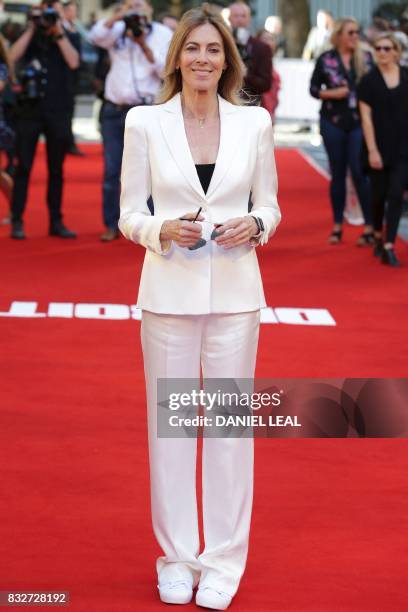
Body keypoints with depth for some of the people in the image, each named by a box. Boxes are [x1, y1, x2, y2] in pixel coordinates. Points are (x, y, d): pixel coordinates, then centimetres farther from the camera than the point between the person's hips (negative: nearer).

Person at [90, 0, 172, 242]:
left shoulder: (163, 34, 4)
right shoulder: (118, 30, 9)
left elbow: (165, 70, -6)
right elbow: (96, 36, -10)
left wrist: (144, 45, -16)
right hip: (113, 110, 3)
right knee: (111, 171, 5)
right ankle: (112, 225, 13)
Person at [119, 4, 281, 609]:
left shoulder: (254, 122, 2)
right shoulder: (145, 123, -1)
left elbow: (270, 206, 8)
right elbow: (129, 214, 2)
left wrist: (254, 225, -14)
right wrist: (164, 230, -18)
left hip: (235, 291, 1)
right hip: (169, 288, 0)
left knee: (231, 423, 5)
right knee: (169, 422, 7)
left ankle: (223, 560, 16)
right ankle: (176, 557, 20)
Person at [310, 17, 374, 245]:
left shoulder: (366, 58, 3)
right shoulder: (326, 59, 1)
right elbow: (313, 89, 5)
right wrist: (331, 93, -13)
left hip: (360, 122, -1)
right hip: (333, 123, 1)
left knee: (359, 172, -7)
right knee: (338, 173, 7)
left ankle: (370, 226, -4)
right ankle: (338, 225, 15)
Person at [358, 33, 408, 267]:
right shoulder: (369, 81, -2)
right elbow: (366, 117, -5)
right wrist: (372, 150, -11)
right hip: (379, 147, 0)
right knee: (379, 195, 9)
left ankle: (389, 247, -8)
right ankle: (378, 235, 34)